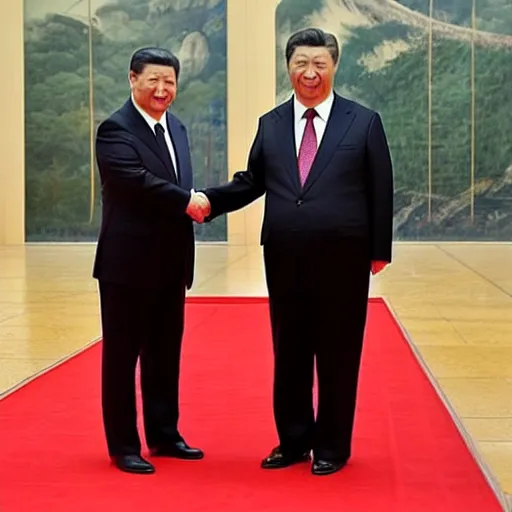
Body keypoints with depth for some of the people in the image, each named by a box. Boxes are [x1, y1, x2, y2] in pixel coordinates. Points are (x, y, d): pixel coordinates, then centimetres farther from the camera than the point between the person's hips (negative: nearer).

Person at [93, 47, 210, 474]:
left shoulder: (176, 128, 15)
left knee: (165, 354, 15)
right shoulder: (115, 130, -12)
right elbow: (139, 181, -24)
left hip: (171, 263, 8)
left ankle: (164, 435, 28)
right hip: (128, 263, -8)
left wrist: (195, 201, -3)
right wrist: (188, 201, -19)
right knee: (122, 355, 3)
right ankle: (124, 446, 12)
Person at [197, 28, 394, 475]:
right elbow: (252, 182, 11)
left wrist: (379, 251, -4)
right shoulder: (270, 124, 12)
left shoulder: (364, 122, 2)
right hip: (284, 261, 3)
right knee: (289, 354, 10)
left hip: (342, 261, -3)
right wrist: (210, 200, -5)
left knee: (337, 355, 5)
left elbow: (381, 192, 0)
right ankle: (293, 441, 24)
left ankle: (332, 446, 18)